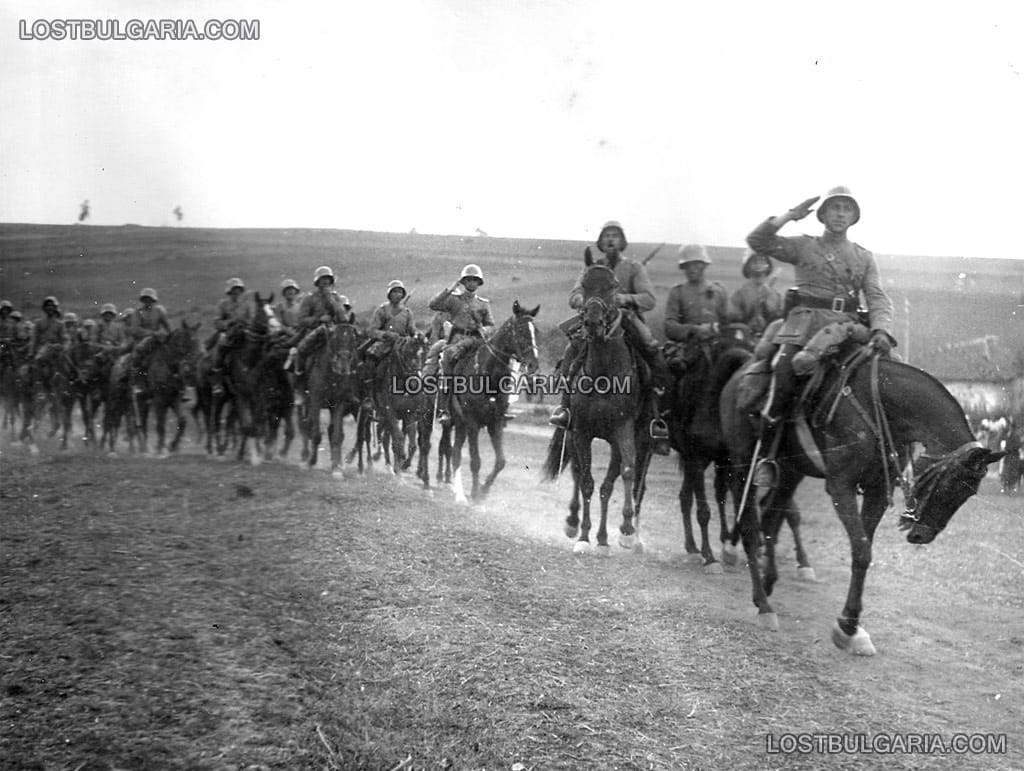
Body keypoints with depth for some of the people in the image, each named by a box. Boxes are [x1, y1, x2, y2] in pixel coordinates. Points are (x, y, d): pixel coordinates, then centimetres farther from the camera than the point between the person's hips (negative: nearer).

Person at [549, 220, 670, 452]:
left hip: (628, 322, -1)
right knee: (572, 350, -27)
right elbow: (574, 296, 2)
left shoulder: (634, 268, 7)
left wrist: (624, 298, -25)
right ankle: (565, 405, -19)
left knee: (659, 363, -21)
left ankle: (653, 414, -10)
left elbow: (649, 300, -6)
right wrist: (587, 300, -22)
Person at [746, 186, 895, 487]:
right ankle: (767, 457, -11)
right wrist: (791, 215, 1)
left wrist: (881, 330, -11)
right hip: (804, 325, -3)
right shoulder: (803, 246, 15)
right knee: (783, 380, -23)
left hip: (847, 328, 3)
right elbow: (757, 241, 5)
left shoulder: (864, 257, 21)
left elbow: (878, 298, 8)